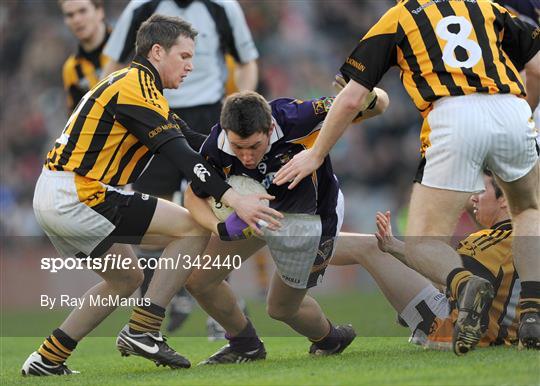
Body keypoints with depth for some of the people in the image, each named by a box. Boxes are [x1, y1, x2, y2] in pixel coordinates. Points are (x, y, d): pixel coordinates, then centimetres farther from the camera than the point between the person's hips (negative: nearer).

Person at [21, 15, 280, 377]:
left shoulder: (123, 82, 20)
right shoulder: (138, 86, -12)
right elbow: (180, 155, -23)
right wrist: (234, 199, -29)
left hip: (51, 197, 10)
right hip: (78, 197, -10)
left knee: (127, 279, 25)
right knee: (195, 227, -7)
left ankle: (47, 359, 21)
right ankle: (142, 330, -7)